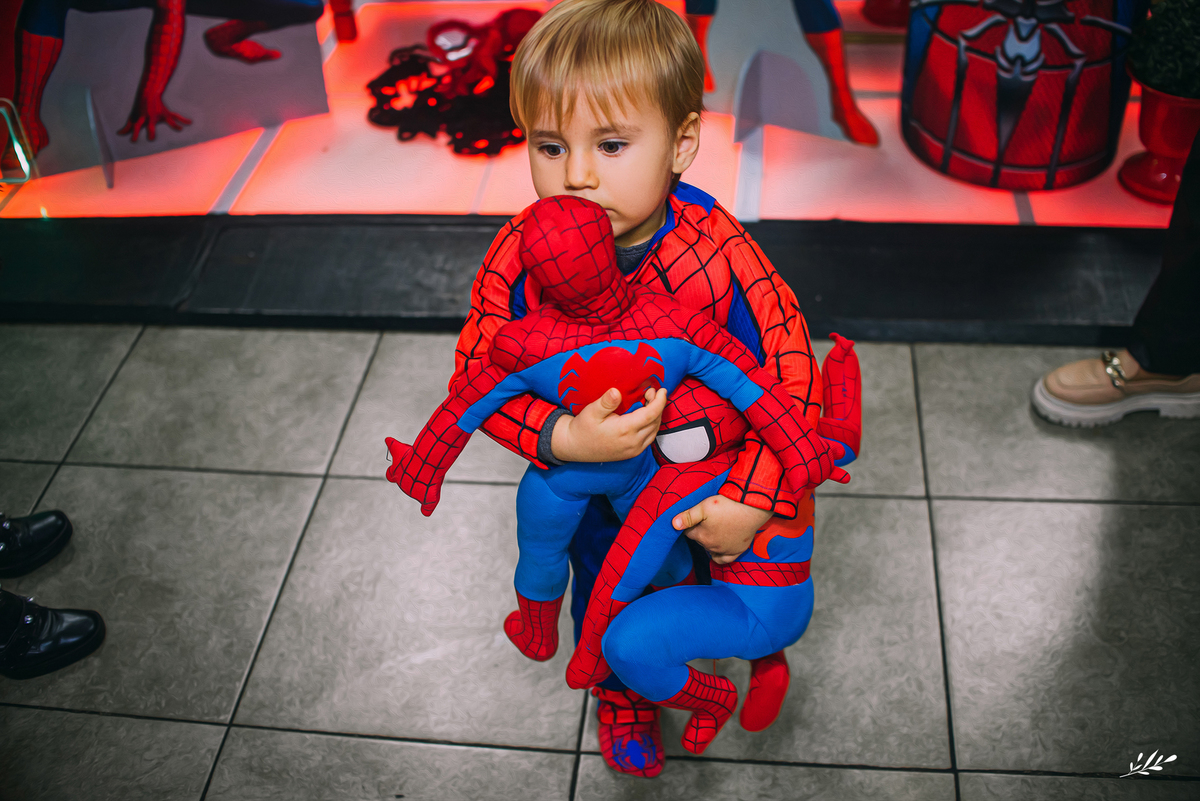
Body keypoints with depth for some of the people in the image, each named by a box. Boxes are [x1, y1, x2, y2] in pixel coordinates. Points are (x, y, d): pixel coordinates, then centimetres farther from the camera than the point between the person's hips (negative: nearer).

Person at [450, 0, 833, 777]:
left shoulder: (718, 251, -33)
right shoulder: (519, 256, -27)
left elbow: (791, 368, -28)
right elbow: (478, 371, -21)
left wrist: (750, 500, -32)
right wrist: (564, 437, -38)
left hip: (707, 465, -1)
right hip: (587, 478, 2)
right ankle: (620, 697, 60)